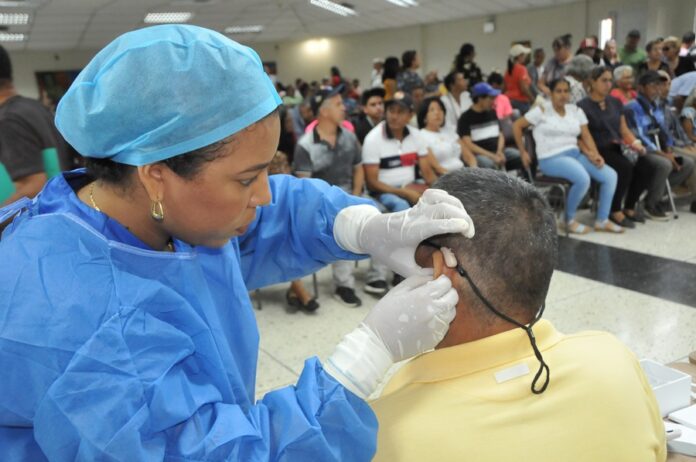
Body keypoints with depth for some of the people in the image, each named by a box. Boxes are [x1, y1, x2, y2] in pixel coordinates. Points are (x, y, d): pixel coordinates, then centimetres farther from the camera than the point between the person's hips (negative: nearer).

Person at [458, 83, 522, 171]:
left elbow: (500, 135, 18)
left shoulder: (492, 113, 15)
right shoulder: (466, 118, -5)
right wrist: (492, 156, -19)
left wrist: (499, 152, -4)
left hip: (497, 152, 6)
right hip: (479, 155, -6)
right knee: (487, 163, -38)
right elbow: (468, 145, -13)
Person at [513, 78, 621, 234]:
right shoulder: (542, 111, -2)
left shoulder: (576, 111, 14)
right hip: (551, 158, -7)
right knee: (583, 178, -32)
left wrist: (595, 155, -6)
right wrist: (523, 152, -2)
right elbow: (517, 126, 0)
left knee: (610, 175, -9)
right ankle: (570, 220, -10)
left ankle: (602, 220, 3)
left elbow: (586, 136, 10)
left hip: (575, 154, 7)